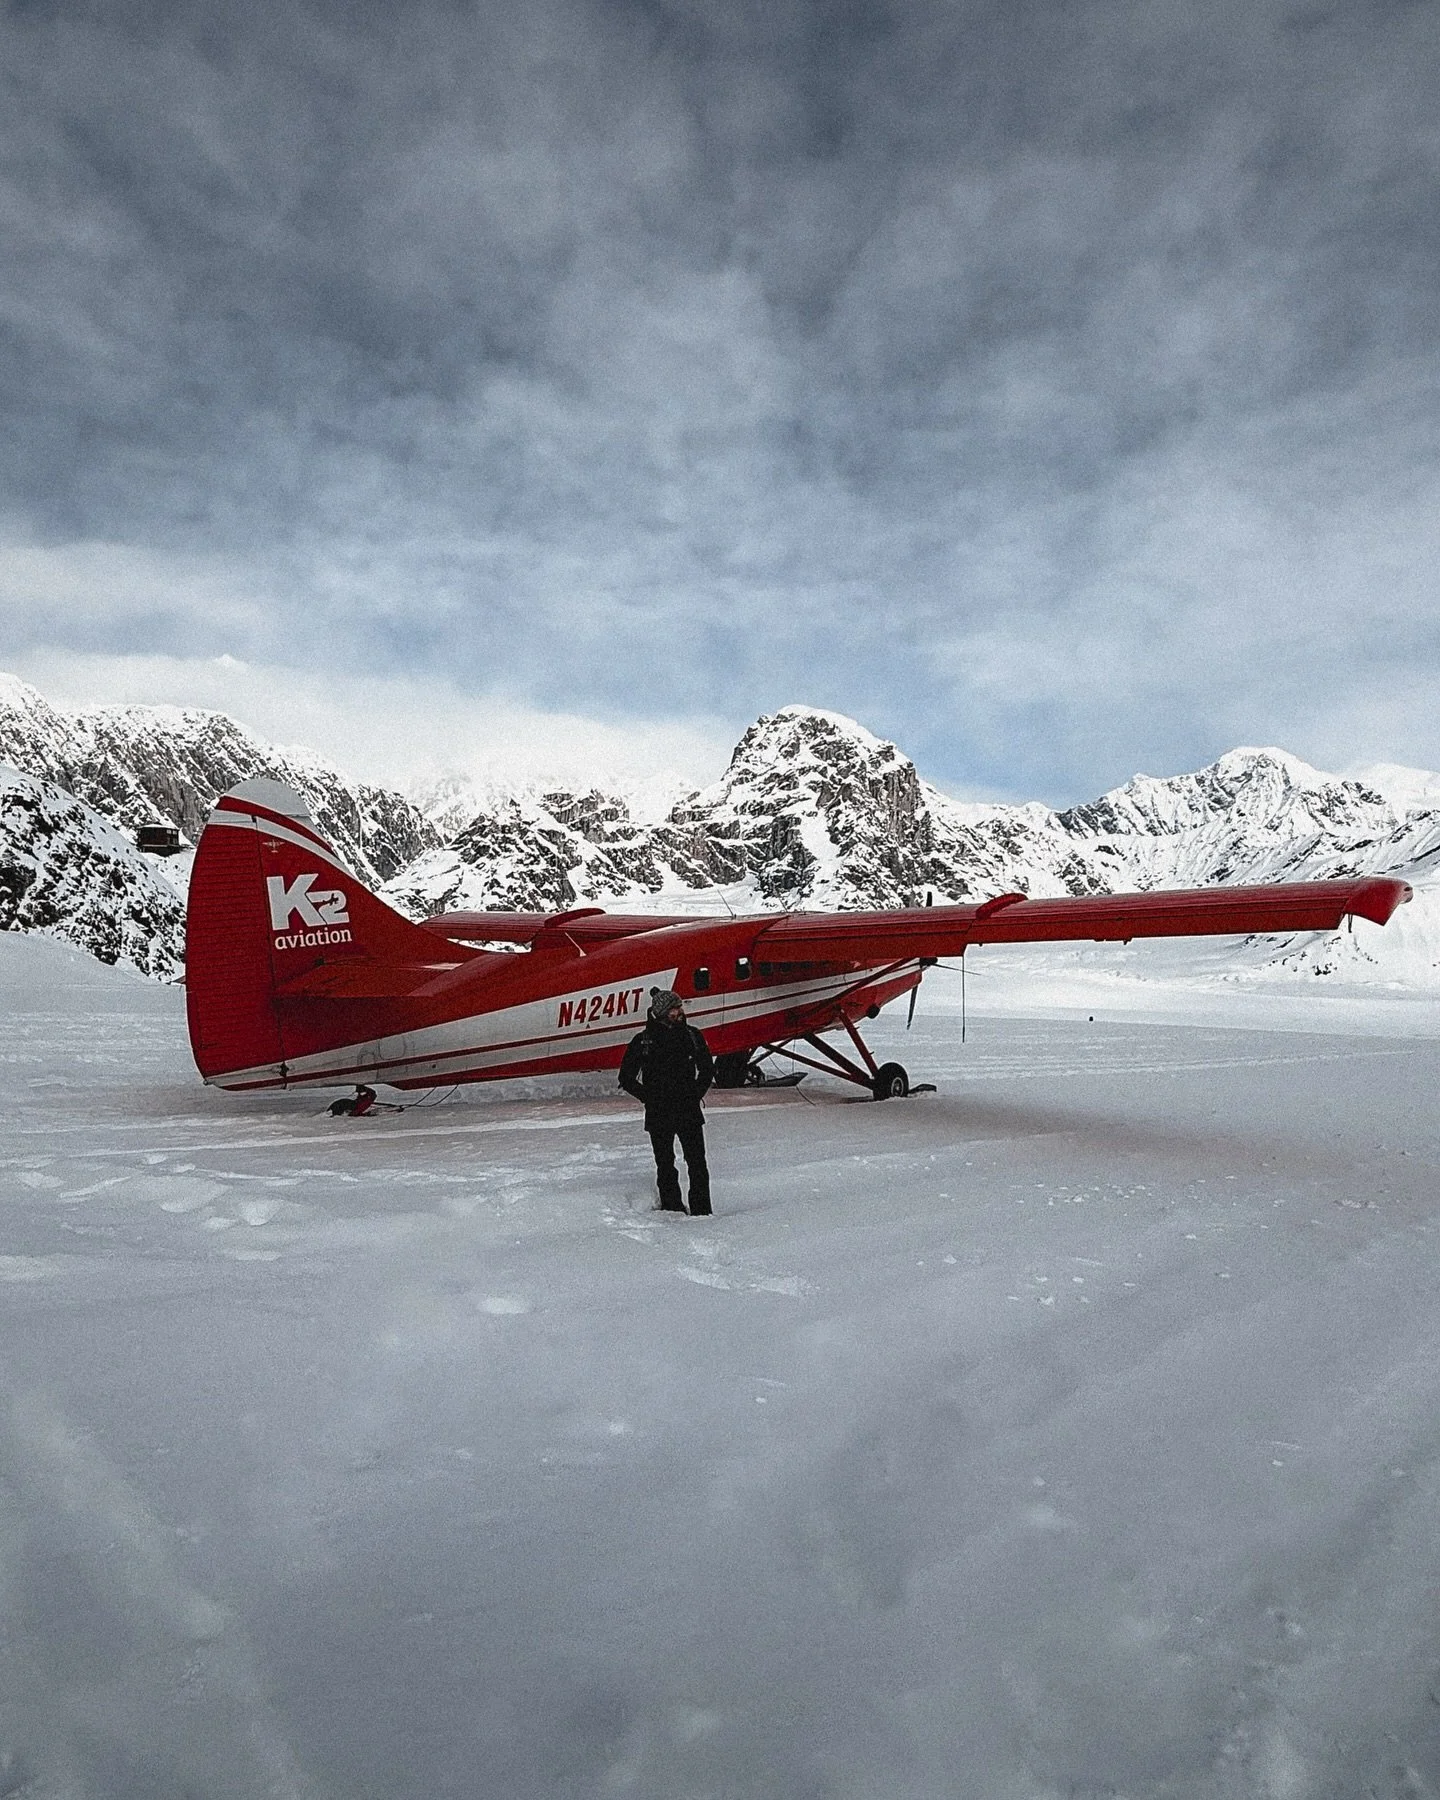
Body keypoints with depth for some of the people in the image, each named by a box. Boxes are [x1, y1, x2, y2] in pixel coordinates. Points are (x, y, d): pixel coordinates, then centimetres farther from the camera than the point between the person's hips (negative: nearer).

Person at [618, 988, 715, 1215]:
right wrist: (650, 1098, -3)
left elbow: (707, 1069, 14)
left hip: (689, 1111, 2)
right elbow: (626, 1078, 3)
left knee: (697, 1163, 0)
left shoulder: (691, 1035, 3)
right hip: (659, 1115, -1)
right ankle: (671, 1209, 17)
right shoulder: (642, 1041, -4)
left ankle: (702, 1211, 8)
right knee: (665, 1166, 6)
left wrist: (695, 1094, 4)